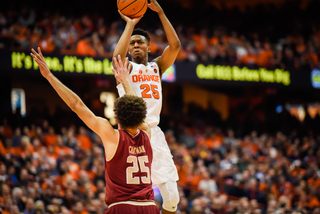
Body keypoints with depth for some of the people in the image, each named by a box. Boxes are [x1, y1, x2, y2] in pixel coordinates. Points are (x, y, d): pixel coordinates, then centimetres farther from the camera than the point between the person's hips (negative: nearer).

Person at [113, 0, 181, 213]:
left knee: (172, 196, -1)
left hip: (154, 133, 4)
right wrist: (130, 24, -12)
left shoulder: (157, 66, 17)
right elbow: (117, 56, -20)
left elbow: (175, 45, 1)